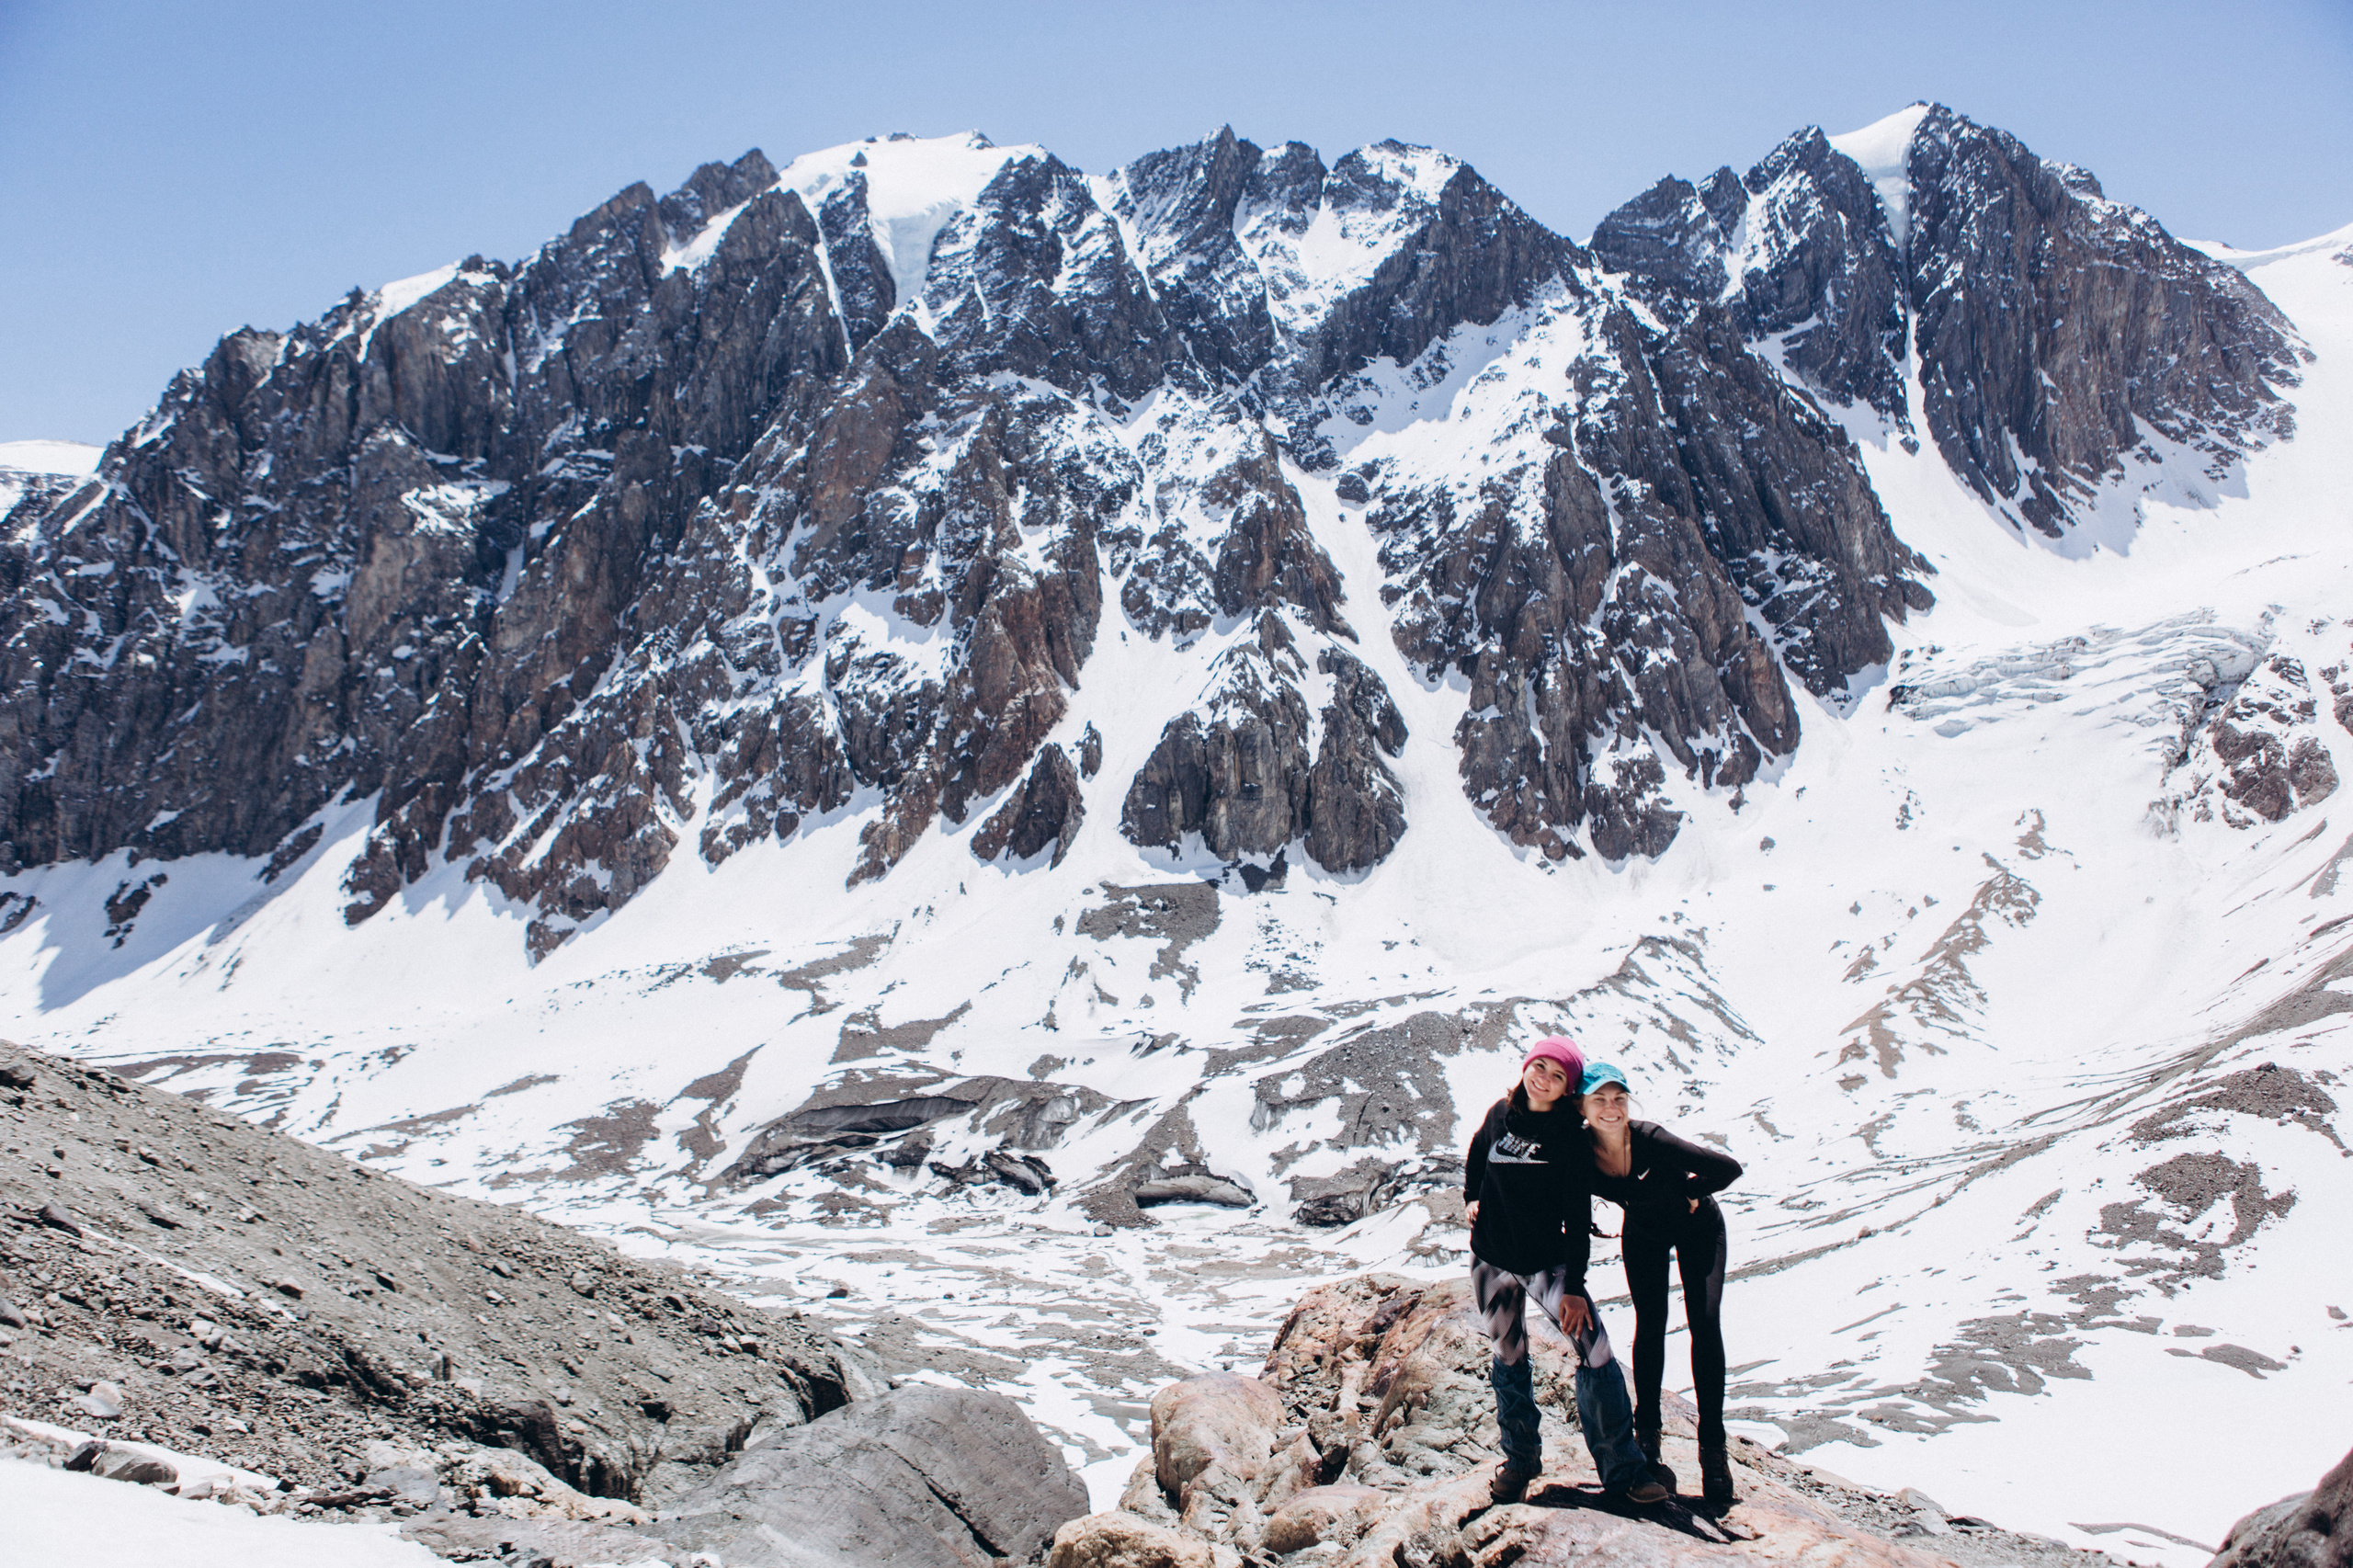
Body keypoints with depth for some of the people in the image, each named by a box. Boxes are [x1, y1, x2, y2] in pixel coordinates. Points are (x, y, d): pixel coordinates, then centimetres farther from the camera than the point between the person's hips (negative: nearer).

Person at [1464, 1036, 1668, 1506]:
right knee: (1509, 1358, 12)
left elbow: (1577, 1216, -12)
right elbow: (1474, 1162, 22)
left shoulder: (1569, 1136, -11)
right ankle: (1520, 1458, 29)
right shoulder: (1501, 1115, -1)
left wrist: (1574, 1287, -16)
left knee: (1595, 1352, -13)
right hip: (1491, 1258, 3)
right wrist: (1471, 1199, 5)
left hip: (1547, 1260, -3)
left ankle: (1621, 1468, -2)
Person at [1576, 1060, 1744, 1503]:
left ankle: (1712, 1446, -8)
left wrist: (1686, 1192, -19)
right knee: (1650, 1324, -5)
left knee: (1705, 1324, -13)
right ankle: (1646, 1431, 13)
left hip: (1698, 1229, -3)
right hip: (1644, 1234, 3)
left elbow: (1730, 1169, -31)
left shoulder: (1650, 1140, -38)